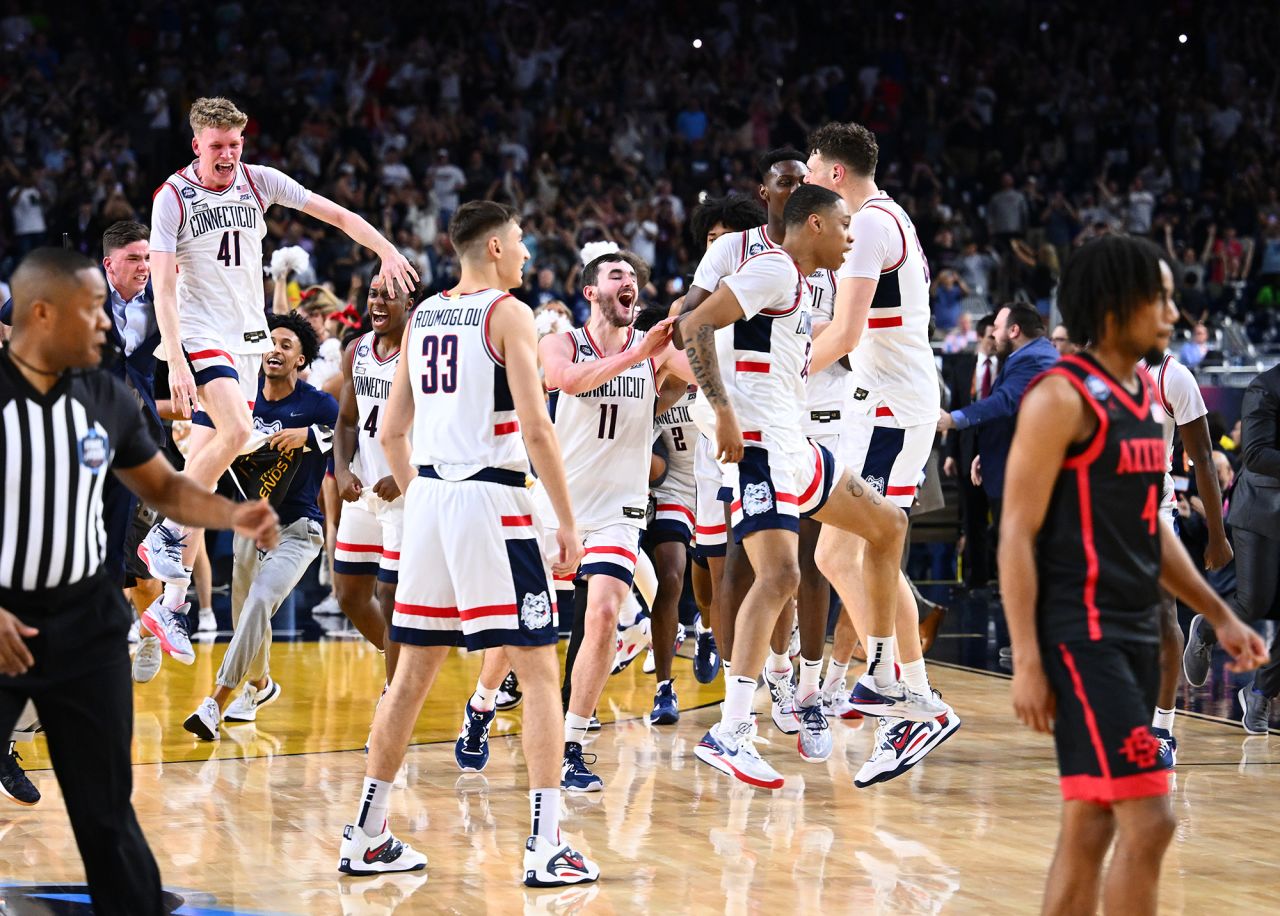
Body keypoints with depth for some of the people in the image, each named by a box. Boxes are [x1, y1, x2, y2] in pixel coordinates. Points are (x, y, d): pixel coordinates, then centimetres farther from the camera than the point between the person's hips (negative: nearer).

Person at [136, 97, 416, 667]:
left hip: (248, 339, 4)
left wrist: (388, 252, -8)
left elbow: (337, 215, 6)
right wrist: (175, 362, -22)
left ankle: (170, 604, 7)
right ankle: (167, 533, -10)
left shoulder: (259, 182, 3)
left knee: (205, 468, 4)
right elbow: (163, 286, -12)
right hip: (201, 334, -4)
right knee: (237, 429, -29)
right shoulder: (173, 197, -8)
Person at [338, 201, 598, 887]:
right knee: (538, 672, -1)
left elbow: (391, 431, 15)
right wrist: (567, 522, -9)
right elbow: (535, 428, -14)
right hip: (493, 500, -7)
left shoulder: (421, 317, 13)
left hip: (427, 496, 7)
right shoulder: (508, 314, -7)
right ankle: (545, 847, -6)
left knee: (414, 670, 14)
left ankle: (365, 837, 17)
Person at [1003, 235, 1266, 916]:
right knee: (1147, 821, -12)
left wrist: (1220, 617, 19)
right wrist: (1027, 662, -18)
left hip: (1135, 635, 9)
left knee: (1089, 828, 10)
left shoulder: (1144, 394, 14)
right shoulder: (1062, 396, -13)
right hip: (1080, 636, -9)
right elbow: (1017, 535, -15)